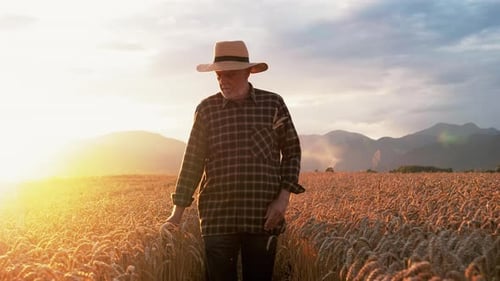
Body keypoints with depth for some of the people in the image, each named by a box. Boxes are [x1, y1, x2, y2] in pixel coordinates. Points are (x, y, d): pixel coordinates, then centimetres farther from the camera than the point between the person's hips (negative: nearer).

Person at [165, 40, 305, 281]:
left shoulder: (273, 104, 2)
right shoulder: (206, 109, 4)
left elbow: (291, 151, 7)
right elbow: (192, 161, 5)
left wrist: (284, 196, -5)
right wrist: (178, 212, 2)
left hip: (264, 216, 0)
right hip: (218, 217, 1)